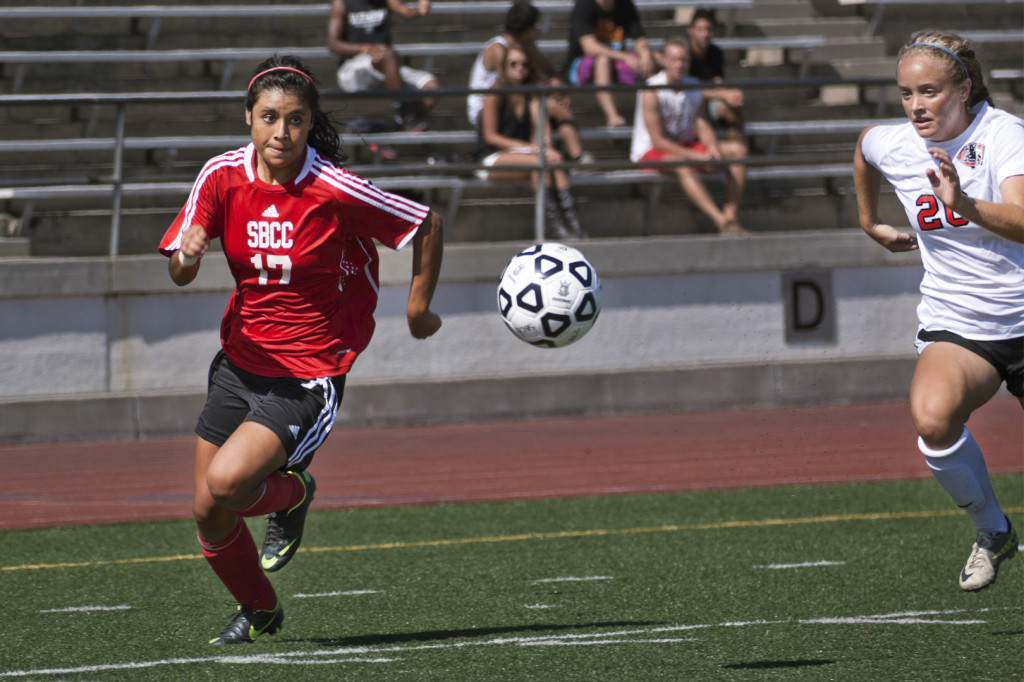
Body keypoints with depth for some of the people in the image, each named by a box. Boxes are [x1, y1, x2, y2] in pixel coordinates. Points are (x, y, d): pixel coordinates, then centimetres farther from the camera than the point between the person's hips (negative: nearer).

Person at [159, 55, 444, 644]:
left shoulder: (334, 191, -19)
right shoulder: (224, 175, -6)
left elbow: (428, 224, -7)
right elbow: (179, 274, -2)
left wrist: (419, 309, -1)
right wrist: (187, 256, -25)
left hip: (309, 375, -5)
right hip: (240, 361, 5)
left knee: (223, 486, -25)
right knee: (211, 521, 7)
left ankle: (292, 492, 9)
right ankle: (260, 610, 36)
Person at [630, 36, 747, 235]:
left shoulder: (694, 87, 5)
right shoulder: (651, 92, -18)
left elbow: (703, 127, 3)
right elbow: (658, 141, -20)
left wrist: (713, 149, -20)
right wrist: (697, 156, -26)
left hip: (686, 146, 7)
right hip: (650, 152, -7)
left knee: (738, 149, -9)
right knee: (682, 166, -40)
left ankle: (731, 215, -19)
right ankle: (721, 221, -49)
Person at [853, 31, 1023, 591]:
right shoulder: (891, 146, -4)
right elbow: (863, 149, 24)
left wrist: (965, 204, -50)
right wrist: (870, 222, 32)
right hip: (955, 326, 2)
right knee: (932, 417, -29)